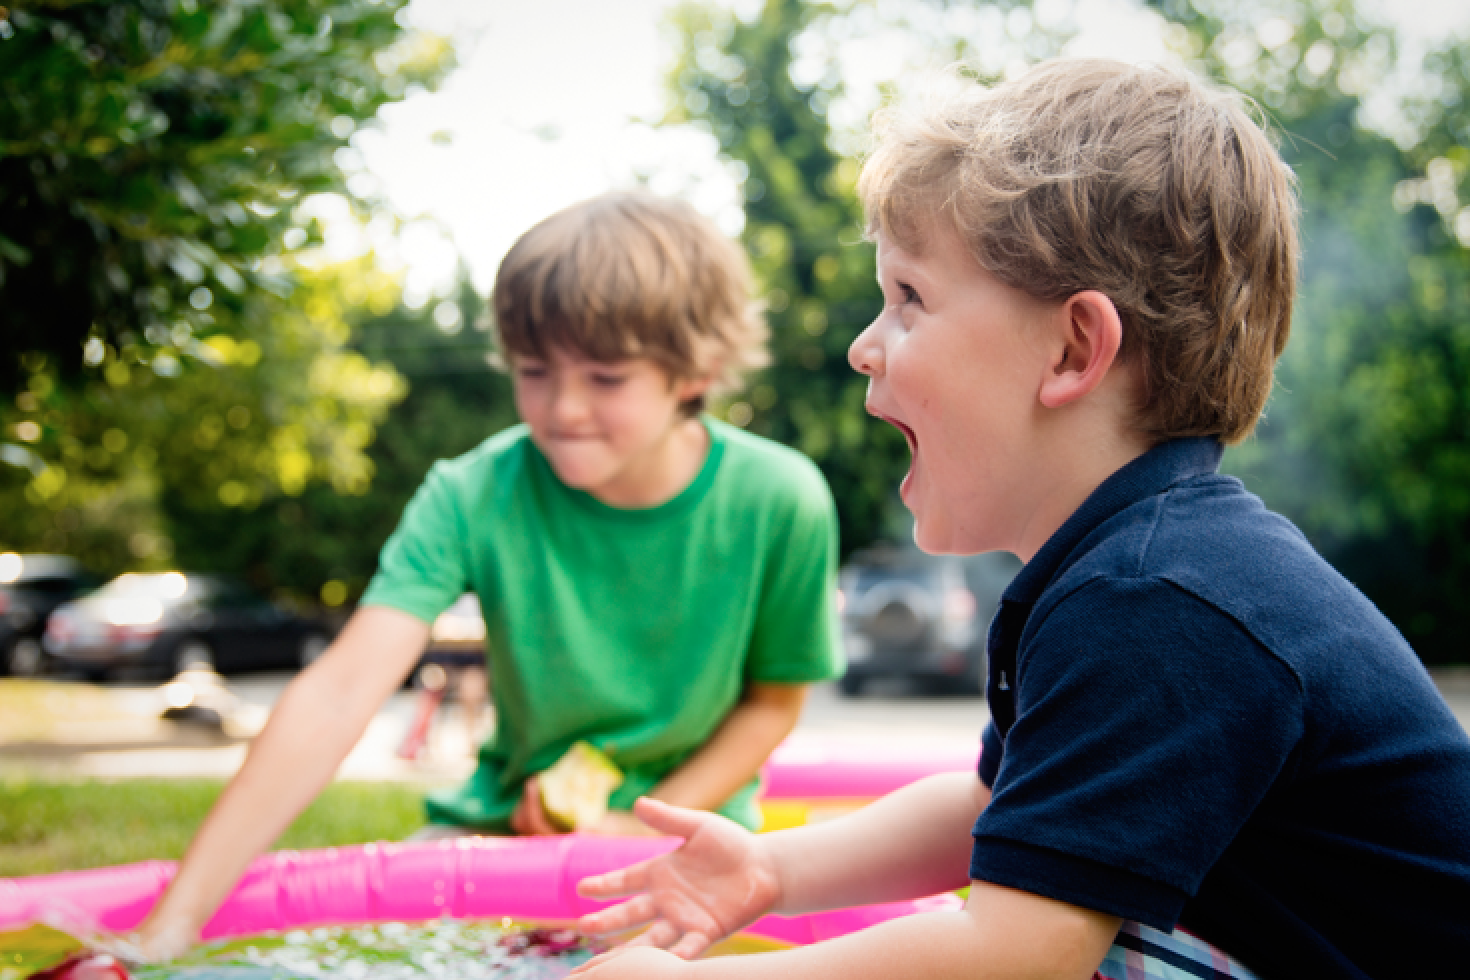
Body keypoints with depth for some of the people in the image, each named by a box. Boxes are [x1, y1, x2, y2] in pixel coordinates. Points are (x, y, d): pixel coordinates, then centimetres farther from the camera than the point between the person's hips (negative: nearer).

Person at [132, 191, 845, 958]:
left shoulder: (778, 504, -17)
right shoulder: (475, 496, -18)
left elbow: (774, 699, -1)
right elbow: (339, 694, -28)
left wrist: (644, 827, -15)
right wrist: (176, 920, -37)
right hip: (508, 821, 1)